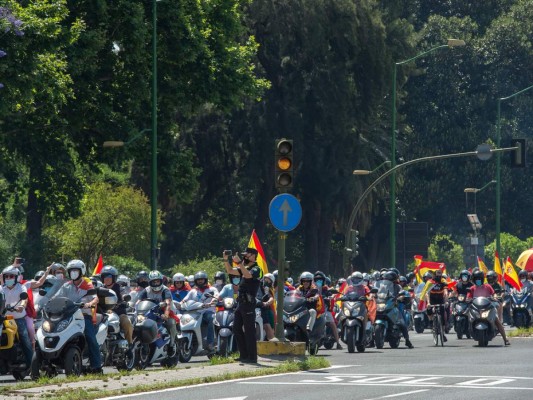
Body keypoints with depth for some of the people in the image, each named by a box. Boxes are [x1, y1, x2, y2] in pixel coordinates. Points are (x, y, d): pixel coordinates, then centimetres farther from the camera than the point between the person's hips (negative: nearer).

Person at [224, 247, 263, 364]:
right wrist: (226, 260, 4)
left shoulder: (256, 269, -8)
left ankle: (252, 357, -6)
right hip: (241, 302, 9)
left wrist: (239, 263, -32)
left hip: (249, 303, -9)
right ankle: (244, 355, 15)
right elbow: (230, 271, 18)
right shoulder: (244, 268, 19)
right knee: (237, 329, 10)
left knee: (249, 331, -8)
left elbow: (248, 275, -28)